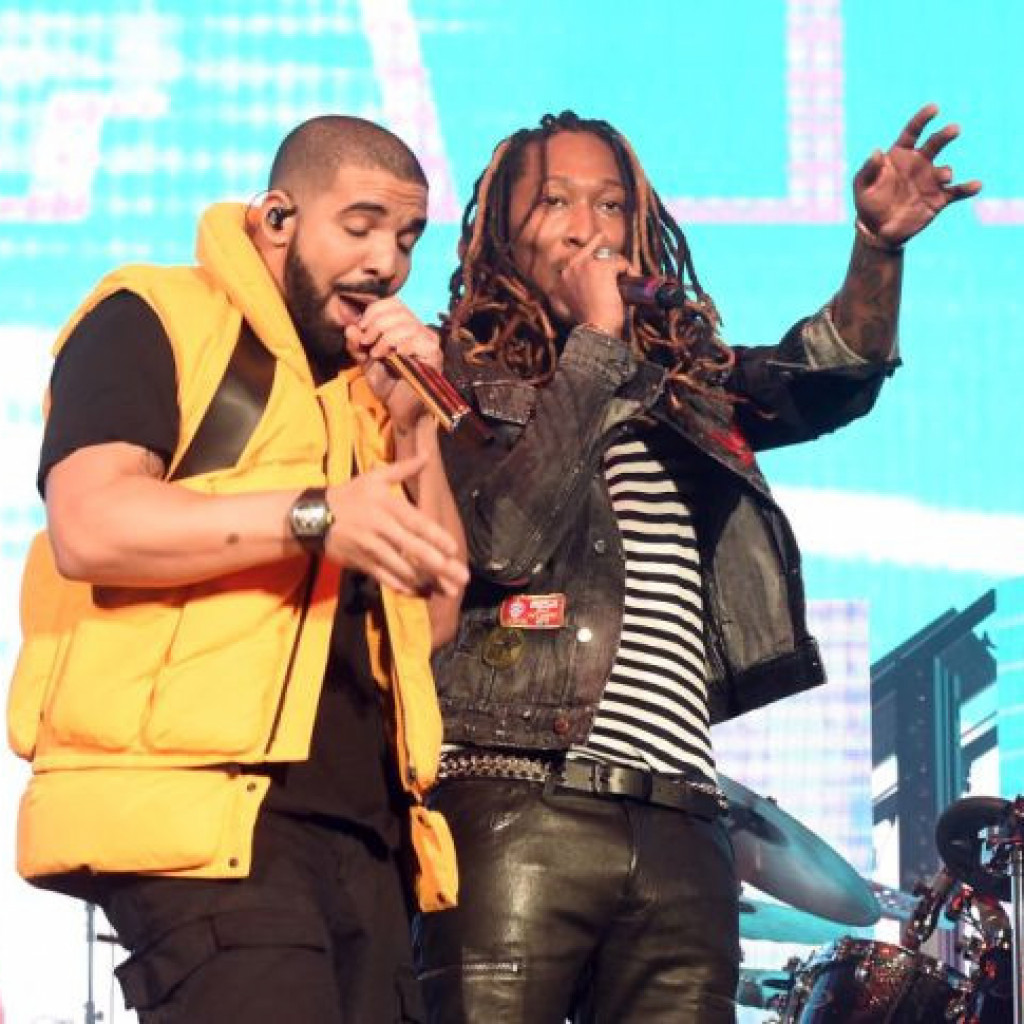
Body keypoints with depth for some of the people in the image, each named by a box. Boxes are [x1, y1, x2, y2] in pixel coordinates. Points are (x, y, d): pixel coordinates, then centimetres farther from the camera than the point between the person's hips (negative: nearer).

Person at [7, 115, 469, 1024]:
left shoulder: (364, 394, 24)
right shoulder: (152, 323, 3)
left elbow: (437, 617, 17)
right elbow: (88, 526, -13)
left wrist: (412, 424, 7)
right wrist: (314, 515, -21)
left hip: (356, 825, 7)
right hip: (199, 809, -7)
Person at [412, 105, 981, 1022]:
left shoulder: (683, 381, 23)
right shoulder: (461, 377, 7)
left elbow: (831, 376, 8)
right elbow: (505, 539, -9)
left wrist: (879, 245, -10)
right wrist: (592, 344, -4)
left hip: (682, 835, 5)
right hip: (514, 810, -4)